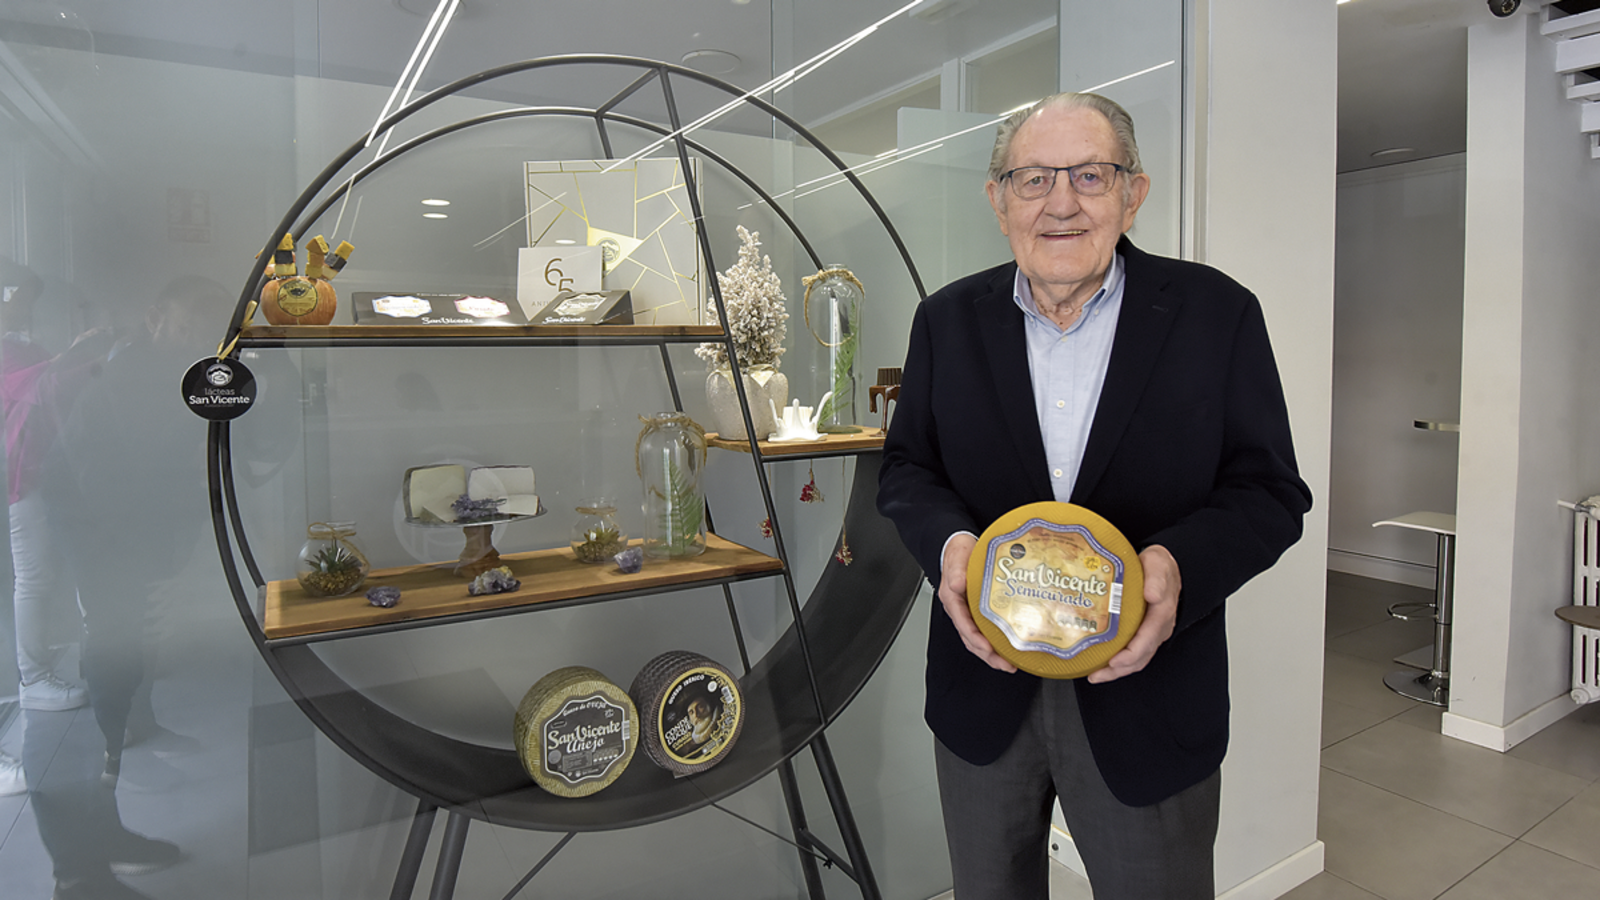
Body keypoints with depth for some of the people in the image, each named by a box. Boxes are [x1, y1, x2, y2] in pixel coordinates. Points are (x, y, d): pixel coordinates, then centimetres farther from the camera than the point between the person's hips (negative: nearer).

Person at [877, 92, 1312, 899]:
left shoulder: (1217, 314, -5)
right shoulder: (947, 321, 1)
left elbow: (1270, 490, -4)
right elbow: (905, 467, 4)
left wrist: (1181, 565, -24)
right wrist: (946, 541, -18)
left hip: (1148, 700, -1)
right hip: (984, 691, 2)